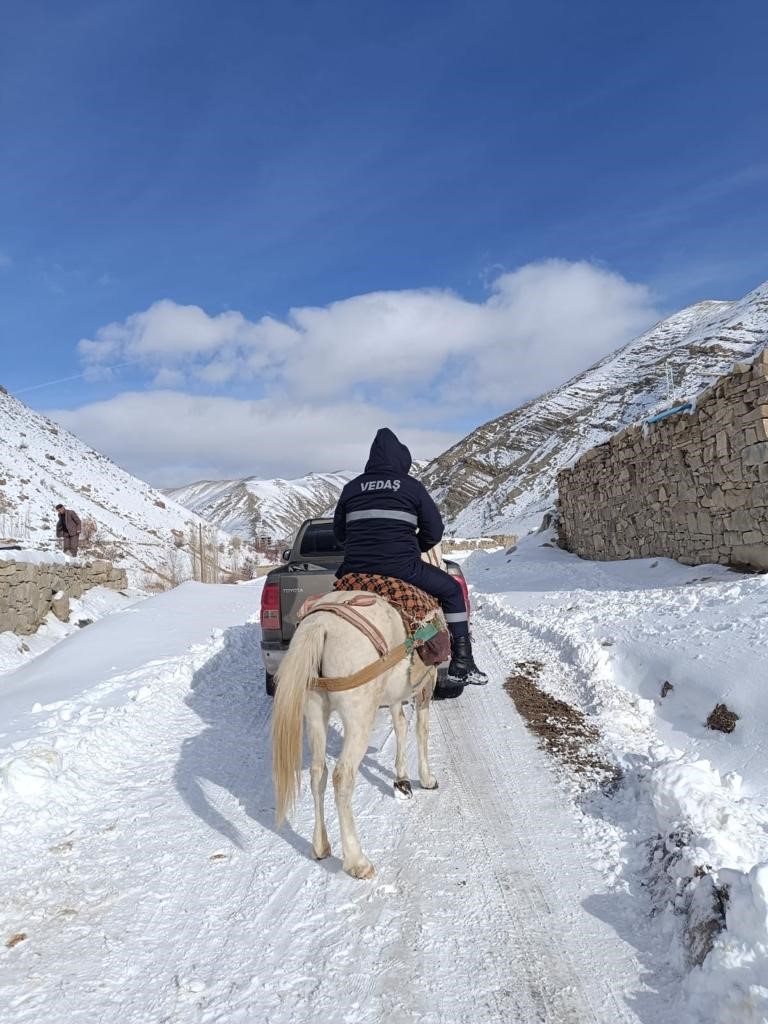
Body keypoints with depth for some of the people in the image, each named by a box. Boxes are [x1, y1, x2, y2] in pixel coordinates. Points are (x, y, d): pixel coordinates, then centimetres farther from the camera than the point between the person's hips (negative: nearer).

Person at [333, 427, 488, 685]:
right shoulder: (412, 487, 3)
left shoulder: (352, 487, 12)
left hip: (355, 569, 4)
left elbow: (339, 532, 18)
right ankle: (462, 665, 14)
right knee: (452, 590, 17)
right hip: (402, 567, -3)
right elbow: (434, 532, 3)